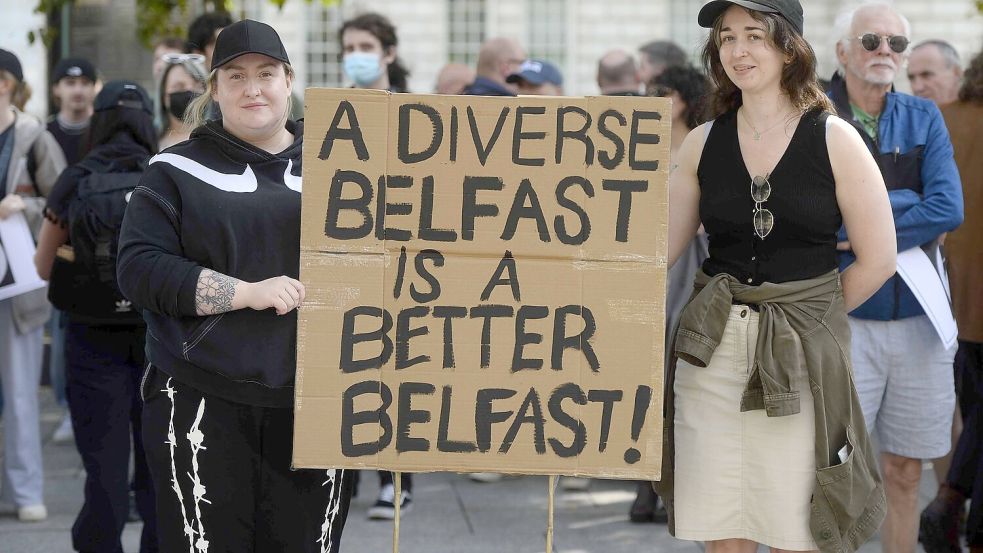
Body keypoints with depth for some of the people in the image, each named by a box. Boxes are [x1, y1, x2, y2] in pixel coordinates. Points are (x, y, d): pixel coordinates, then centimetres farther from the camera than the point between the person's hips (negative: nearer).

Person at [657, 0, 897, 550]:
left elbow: (878, 259, 0)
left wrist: (807, 313, 3)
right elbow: (661, 249, 8)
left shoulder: (835, 140, -2)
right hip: (712, 354, 3)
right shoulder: (703, 143, 7)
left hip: (801, 359, -3)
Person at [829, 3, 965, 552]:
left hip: (920, 318, 4)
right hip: (843, 320, -3)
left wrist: (858, 236, -13)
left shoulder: (924, 118, 6)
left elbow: (949, 209, -8)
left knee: (905, 473, 11)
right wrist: (909, 207, -13)